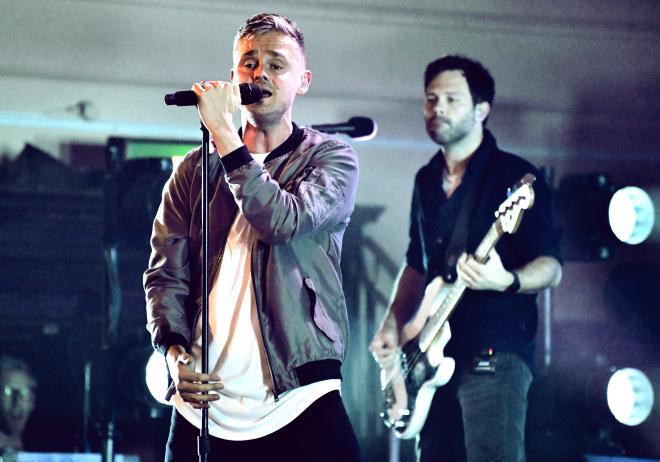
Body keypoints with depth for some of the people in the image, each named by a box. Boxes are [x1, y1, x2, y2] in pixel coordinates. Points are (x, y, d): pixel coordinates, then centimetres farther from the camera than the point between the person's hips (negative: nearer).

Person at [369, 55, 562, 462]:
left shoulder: (514, 177, -6)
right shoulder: (427, 181, 16)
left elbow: (551, 268, -10)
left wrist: (507, 281, -30)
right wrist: (394, 325, 11)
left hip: (495, 354, -7)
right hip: (436, 357, 8)